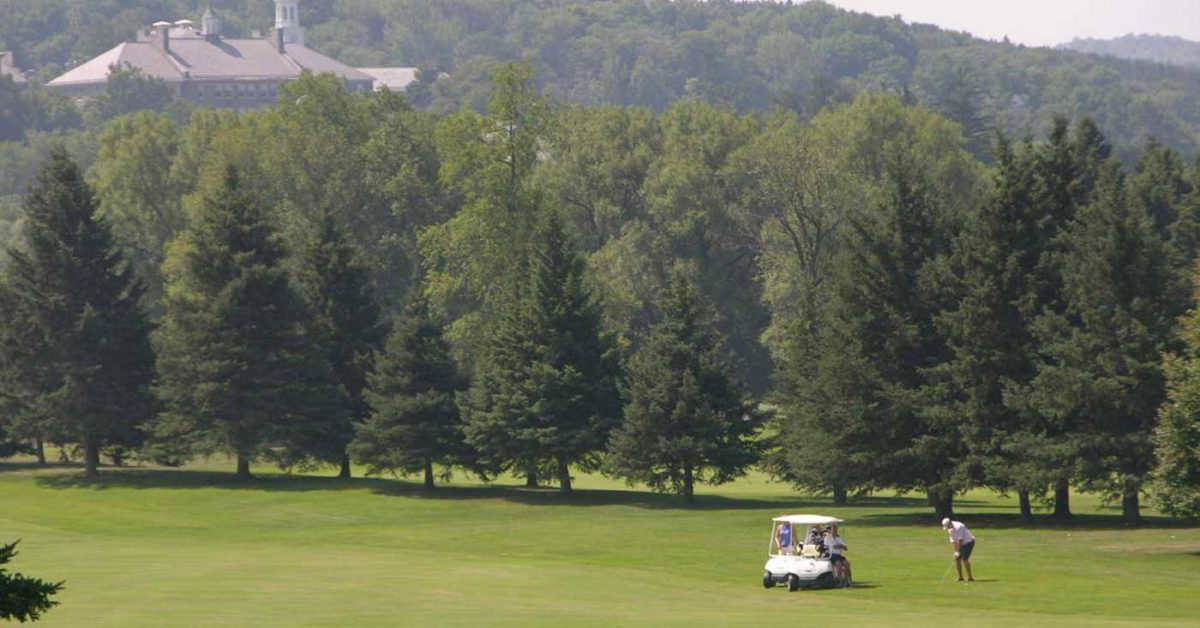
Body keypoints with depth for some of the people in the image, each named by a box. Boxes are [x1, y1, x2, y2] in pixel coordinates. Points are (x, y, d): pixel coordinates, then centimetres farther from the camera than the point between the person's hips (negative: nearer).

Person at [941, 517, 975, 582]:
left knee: (964, 559, -17)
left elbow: (960, 540, -25)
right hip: (962, 544, 8)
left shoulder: (958, 527, -26)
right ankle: (960, 577, 7)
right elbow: (953, 541, 5)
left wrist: (958, 552, -22)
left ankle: (970, 577, -13)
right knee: (957, 559, 0)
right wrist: (955, 551, -4)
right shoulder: (950, 529, 2)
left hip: (969, 542, -8)